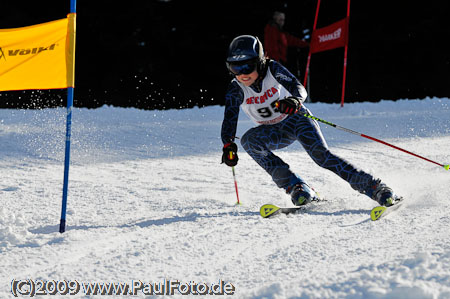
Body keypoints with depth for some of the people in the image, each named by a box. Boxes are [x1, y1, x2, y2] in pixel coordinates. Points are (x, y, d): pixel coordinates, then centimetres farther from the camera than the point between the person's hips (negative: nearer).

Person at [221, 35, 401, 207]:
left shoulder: (272, 69, -20)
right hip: (274, 133, 3)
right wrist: (228, 145, -39)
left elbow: (299, 88, -30)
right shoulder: (236, 90, -15)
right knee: (249, 140, -28)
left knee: (321, 154, -25)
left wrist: (295, 100, -54)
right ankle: (296, 186, -28)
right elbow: (229, 120, -20)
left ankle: (374, 187, -22)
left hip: (296, 119, -3)